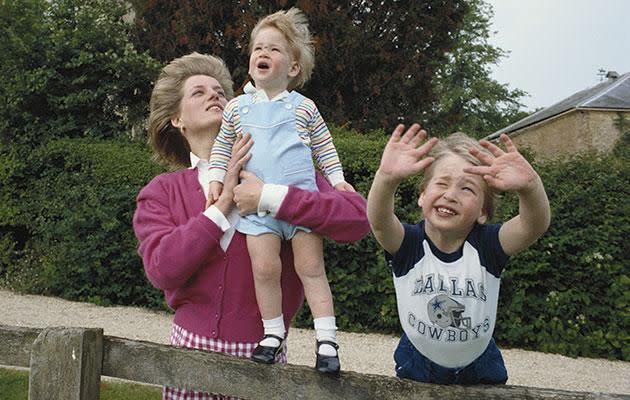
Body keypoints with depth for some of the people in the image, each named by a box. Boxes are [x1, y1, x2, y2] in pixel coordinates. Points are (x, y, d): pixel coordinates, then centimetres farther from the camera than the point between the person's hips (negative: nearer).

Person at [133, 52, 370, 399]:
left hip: (261, 356, -1)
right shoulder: (161, 192, 2)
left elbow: (357, 218, -15)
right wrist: (223, 203, -16)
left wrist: (270, 197, -23)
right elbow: (161, 269, -14)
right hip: (192, 347, 1)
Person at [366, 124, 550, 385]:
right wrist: (387, 177, -64)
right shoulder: (407, 242, -21)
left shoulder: (487, 244, -20)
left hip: (479, 368, 1)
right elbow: (379, 221, -43)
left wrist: (530, 185, -60)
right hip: (418, 365, 0)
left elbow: (536, 225, -39)